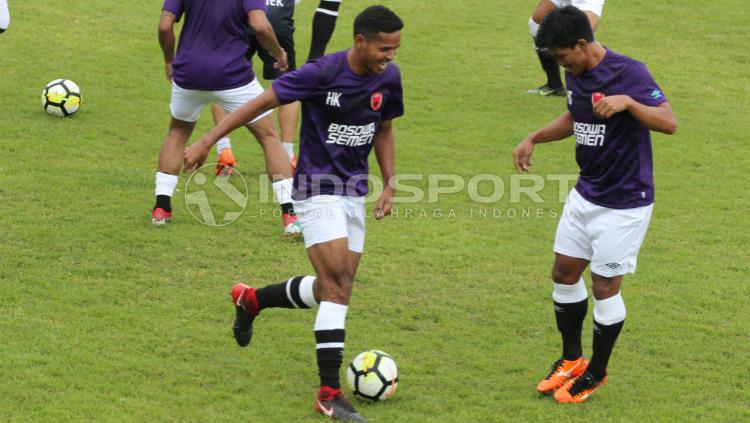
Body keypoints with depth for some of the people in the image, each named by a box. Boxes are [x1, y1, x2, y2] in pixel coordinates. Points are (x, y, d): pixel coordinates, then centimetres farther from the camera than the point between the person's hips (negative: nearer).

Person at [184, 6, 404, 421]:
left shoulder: (388, 77, -1)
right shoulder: (323, 72, -19)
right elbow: (262, 102, -16)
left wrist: (389, 184, 8)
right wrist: (207, 141, -19)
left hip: (354, 191, 7)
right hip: (318, 187, -7)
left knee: (333, 290, 10)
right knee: (337, 286, -16)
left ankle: (251, 300, 35)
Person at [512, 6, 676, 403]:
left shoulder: (628, 72, -21)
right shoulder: (575, 74, 2)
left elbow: (669, 122, -27)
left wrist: (627, 102, -41)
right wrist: (533, 138, 10)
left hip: (624, 203, -8)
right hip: (585, 194, 8)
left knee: (605, 286, 0)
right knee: (563, 273, 12)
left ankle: (596, 373, 19)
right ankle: (571, 358, 31)